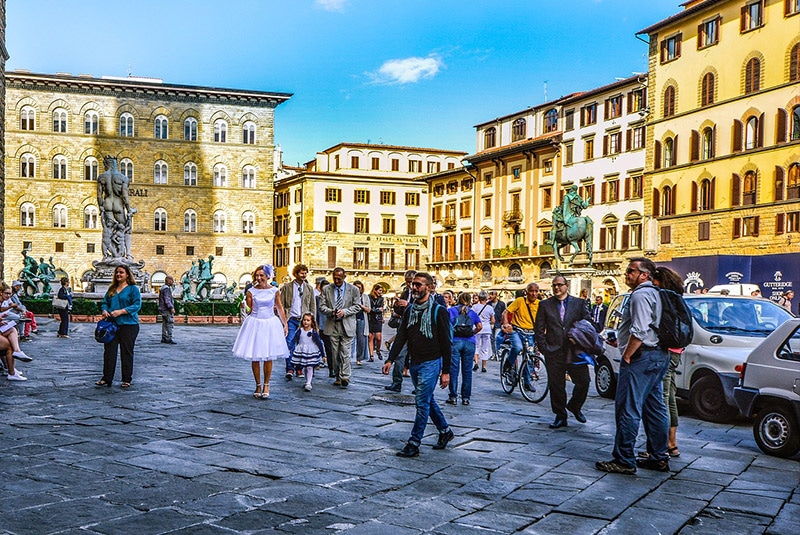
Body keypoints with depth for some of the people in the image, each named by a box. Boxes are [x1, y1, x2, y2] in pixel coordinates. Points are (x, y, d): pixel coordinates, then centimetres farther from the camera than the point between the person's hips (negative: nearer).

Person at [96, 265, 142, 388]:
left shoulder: (133, 289, -3)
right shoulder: (112, 289, 15)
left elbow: (137, 305, -11)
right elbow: (105, 302, 19)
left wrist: (121, 311, -20)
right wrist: (104, 310, -4)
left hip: (128, 324, -5)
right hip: (112, 324, 5)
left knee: (126, 352, 2)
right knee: (109, 351, 3)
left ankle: (127, 380, 11)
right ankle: (106, 378, 10)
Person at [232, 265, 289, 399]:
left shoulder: (274, 291, 1)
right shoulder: (251, 292, -2)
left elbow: (280, 308, 10)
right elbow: (249, 310, 5)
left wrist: (285, 324, 10)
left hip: (270, 324, 0)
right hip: (255, 324, 0)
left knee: (268, 357, 2)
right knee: (255, 358, 2)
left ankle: (266, 385, 14)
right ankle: (258, 385, 16)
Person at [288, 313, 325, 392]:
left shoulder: (314, 332, -7)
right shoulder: (299, 331, -2)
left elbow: (319, 343, -1)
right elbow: (293, 341, 5)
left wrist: (323, 355, 1)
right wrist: (289, 349, 2)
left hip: (312, 352, -3)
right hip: (301, 352, 3)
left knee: (310, 367, -8)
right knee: (304, 368, 11)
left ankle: (308, 384, -7)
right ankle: (307, 381, 26)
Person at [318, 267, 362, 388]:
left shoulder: (353, 289, 3)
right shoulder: (326, 289, 7)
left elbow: (357, 306, 3)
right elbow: (322, 306, 5)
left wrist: (345, 312, -12)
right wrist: (331, 311, -14)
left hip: (347, 325, -2)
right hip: (332, 325, 2)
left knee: (345, 353, -8)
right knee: (335, 353, 6)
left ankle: (345, 377, -7)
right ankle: (338, 377, 16)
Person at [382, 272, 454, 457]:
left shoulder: (439, 311, -8)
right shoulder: (409, 310, 10)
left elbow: (446, 343, -8)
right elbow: (401, 337, 7)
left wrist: (446, 371, -11)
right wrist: (391, 359, -6)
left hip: (431, 363, -7)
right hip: (414, 363, 7)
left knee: (422, 402, -8)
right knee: (428, 401, 17)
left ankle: (414, 444, -3)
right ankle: (445, 431, 34)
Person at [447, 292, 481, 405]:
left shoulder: (451, 310, 7)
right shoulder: (472, 313, 11)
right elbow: (479, 326, -2)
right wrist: (472, 333, 13)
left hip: (455, 341, -1)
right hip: (469, 342, 1)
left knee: (453, 369, 1)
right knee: (467, 370, 6)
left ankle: (453, 397, 1)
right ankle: (466, 398, 8)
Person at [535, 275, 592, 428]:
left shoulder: (580, 303, 7)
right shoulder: (545, 305, 7)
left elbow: (587, 325, 5)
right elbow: (539, 329, 5)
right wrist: (544, 348, -4)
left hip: (575, 351, 0)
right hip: (554, 352, 0)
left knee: (583, 382, 0)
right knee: (556, 386, 4)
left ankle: (575, 406, 27)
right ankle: (560, 417, 17)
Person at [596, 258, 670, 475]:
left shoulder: (640, 295, -14)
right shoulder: (655, 293, 19)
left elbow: (639, 331, -23)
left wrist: (627, 355, -16)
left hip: (641, 357, -11)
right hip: (658, 356, 11)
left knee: (628, 409, -8)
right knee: (655, 408, 13)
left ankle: (624, 460, -6)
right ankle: (659, 458, 19)